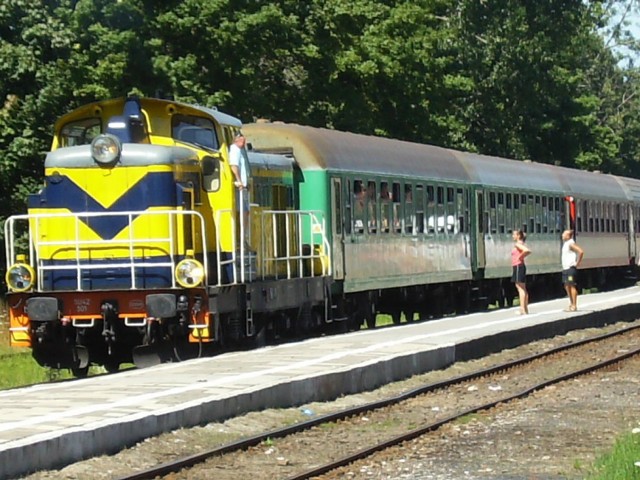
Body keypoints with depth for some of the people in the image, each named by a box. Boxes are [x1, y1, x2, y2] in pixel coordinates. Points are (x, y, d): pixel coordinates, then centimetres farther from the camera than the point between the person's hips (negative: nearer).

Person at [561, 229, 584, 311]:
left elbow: (581, 251, -24)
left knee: (572, 286, -8)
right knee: (567, 287, 11)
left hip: (571, 268, -10)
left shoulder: (571, 244, -13)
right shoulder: (565, 243, 16)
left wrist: (577, 263, -17)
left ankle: (574, 306, -7)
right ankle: (571, 304, 18)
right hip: (565, 268, 10)